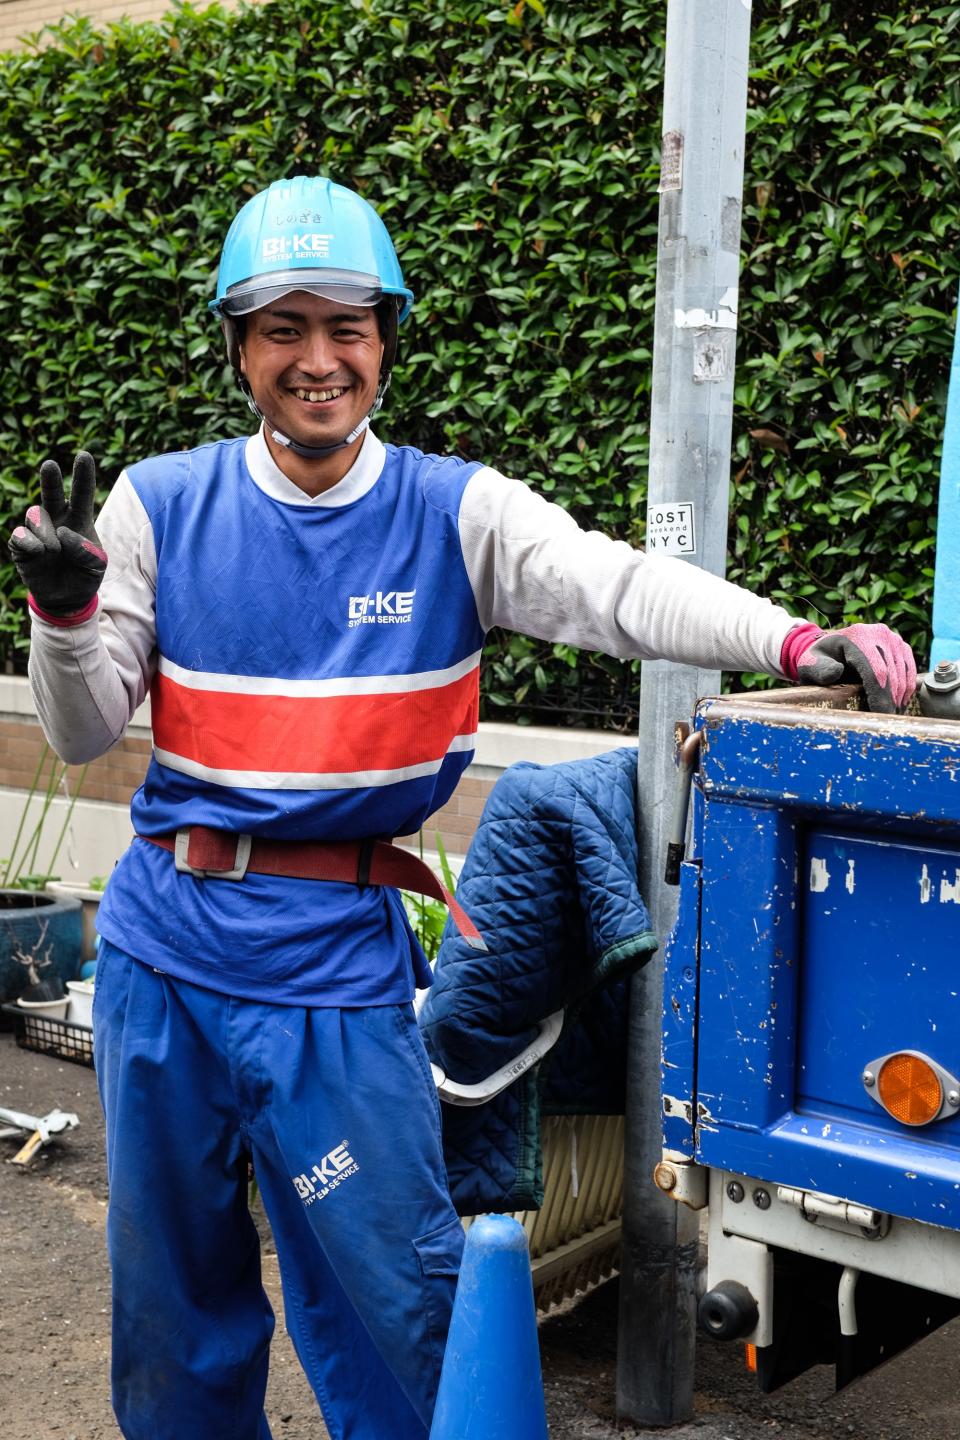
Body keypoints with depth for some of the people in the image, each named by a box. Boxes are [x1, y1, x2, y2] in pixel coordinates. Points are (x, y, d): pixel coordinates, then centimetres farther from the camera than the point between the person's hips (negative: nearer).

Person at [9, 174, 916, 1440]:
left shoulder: (456, 513, -3)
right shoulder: (163, 504, 0)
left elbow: (617, 590, -18)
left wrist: (793, 640, -34)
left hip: (339, 958, -1)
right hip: (164, 950, 2)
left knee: (393, 1296, 6)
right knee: (171, 1288, 17)